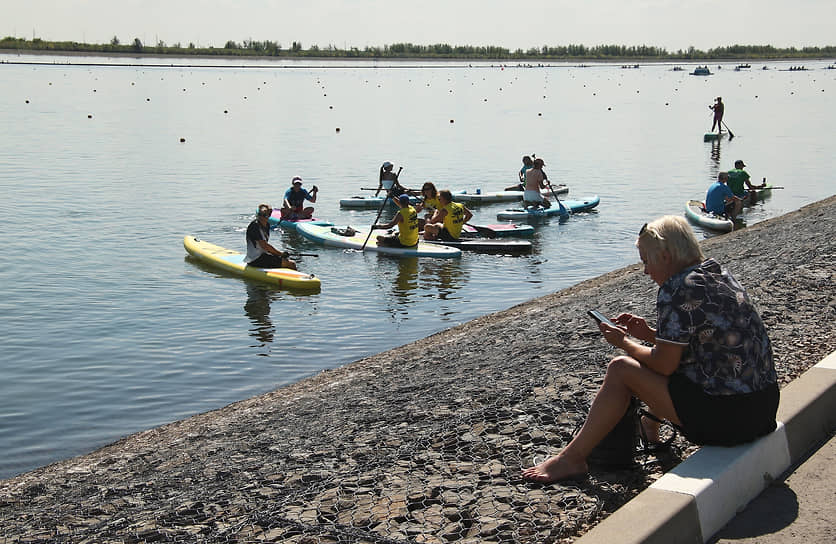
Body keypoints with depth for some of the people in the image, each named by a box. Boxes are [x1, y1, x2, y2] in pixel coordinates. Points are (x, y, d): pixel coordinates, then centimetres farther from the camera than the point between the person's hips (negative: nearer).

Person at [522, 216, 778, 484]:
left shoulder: (677, 290, -16)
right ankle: (650, 426, 50)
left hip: (725, 417, -9)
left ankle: (572, 457, 9)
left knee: (620, 370, 1)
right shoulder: (717, 273, 11)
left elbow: (665, 364, -13)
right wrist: (651, 334, 15)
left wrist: (625, 343, 4)